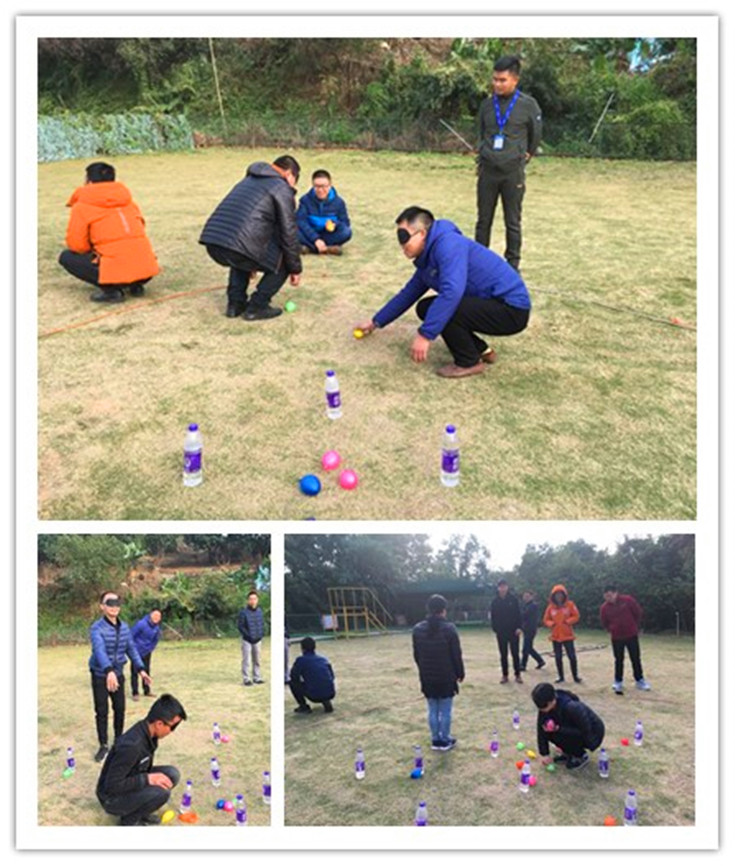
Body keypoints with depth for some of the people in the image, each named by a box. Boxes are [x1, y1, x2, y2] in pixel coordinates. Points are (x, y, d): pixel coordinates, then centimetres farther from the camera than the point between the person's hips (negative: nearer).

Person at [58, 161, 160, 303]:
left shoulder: (81, 206, 3)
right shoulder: (128, 200, 18)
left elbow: (75, 245, -2)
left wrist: (92, 250, 22)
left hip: (117, 271, -6)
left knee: (66, 257, 13)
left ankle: (110, 289, -3)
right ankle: (135, 284, 13)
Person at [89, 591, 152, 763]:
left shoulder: (124, 627, -1)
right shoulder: (97, 628, -21)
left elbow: (131, 649, 5)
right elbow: (99, 650, -36)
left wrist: (141, 669, -6)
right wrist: (109, 671, -51)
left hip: (118, 675, 4)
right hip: (100, 676, -4)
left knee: (120, 709, 10)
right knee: (101, 712, 2)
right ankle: (103, 745, 19)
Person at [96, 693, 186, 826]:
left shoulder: (148, 732, -7)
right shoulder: (131, 745, -33)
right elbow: (112, 785, -29)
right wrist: (148, 779, -29)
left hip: (131, 784, 8)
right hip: (113, 798, -8)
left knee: (171, 774, -6)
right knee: (161, 791, -27)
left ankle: (137, 809, 9)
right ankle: (129, 820, -3)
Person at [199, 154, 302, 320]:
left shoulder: (248, 181, 33)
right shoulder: (282, 189, 8)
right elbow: (288, 233, 4)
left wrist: (250, 263, 48)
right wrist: (295, 269, 16)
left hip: (211, 242, 8)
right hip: (239, 247, -8)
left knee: (241, 260, 39)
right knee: (283, 264, 15)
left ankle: (235, 303, 27)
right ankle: (256, 307, 11)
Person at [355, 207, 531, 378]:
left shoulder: (447, 244, -21)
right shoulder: (428, 260, 9)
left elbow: (452, 292, -34)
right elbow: (408, 293, 22)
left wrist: (425, 335, -33)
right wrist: (376, 322, 27)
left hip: (512, 309, -9)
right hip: (494, 304, 9)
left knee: (444, 308, -26)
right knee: (426, 308, 9)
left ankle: (469, 362, -4)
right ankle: (481, 350, 15)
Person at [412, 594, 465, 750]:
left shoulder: (417, 629, -2)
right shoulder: (449, 629, -15)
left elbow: (416, 655, 7)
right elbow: (456, 655, -9)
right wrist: (460, 673, 5)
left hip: (427, 678, 4)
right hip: (446, 677, -3)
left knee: (433, 710, 13)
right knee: (445, 710, 8)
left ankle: (436, 740, 20)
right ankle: (445, 740, 16)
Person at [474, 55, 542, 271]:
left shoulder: (528, 105, -4)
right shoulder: (487, 104, 5)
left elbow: (535, 137, 5)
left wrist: (522, 158, 10)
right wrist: (484, 158, 12)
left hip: (513, 173, -3)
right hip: (487, 172, 3)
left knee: (512, 223, 3)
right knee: (483, 220, 8)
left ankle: (513, 265, 12)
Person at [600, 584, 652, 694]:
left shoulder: (628, 600, -13)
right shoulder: (604, 608, -9)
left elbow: (638, 613, 0)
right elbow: (604, 623, 7)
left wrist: (635, 626, 5)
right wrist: (612, 630, 1)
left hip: (631, 635, 0)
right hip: (616, 638, 0)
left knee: (636, 659, 8)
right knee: (619, 660, 6)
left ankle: (639, 680, 21)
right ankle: (618, 682, 16)